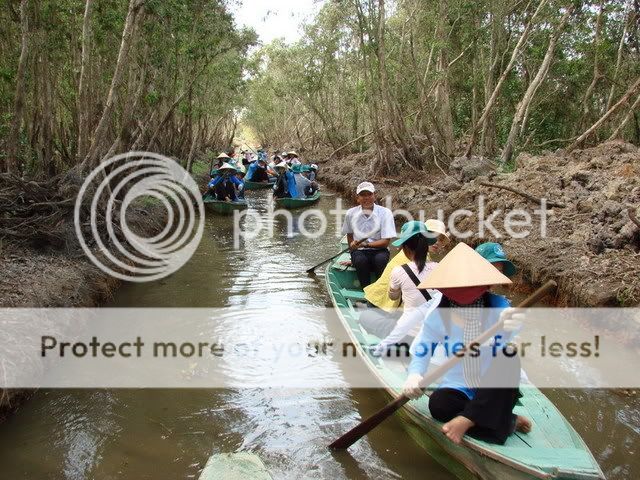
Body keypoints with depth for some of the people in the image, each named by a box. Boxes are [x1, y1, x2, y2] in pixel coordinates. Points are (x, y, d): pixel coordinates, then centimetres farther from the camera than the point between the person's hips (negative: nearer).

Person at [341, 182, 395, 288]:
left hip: (378, 250, -1)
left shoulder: (385, 213, -6)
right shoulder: (351, 213, 2)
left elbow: (385, 242, -10)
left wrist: (366, 244, -20)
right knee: (360, 260, -34)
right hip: (359, 251, 1)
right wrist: (353, 246, 4)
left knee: (381, 259, -35)